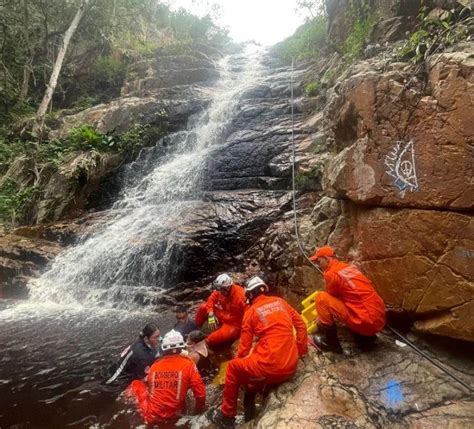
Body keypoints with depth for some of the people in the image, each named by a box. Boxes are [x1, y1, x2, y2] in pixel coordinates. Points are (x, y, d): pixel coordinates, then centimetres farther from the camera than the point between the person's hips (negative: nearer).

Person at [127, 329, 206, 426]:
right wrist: (199, 409, 12)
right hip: (173, 418, -1)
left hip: (151, 416, 2)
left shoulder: (154, 366, 3)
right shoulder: (187, 364, -6)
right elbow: (200, 391, -6)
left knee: (136, 384, 19)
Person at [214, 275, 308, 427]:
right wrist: (300, 351, 21)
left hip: (270, 368, -5)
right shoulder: (280, 301, 12)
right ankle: (250, 401, 39)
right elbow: (301, 325, 13)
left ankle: (227, 415, 29)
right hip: (291, 366, 6)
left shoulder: (251, 311, 0)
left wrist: (238, 360, 23)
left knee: (233, 367, 20)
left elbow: (245, 345, 4)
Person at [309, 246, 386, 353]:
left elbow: (331, 298, 5)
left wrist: (321, 320, 23)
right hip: (379, 320, 9)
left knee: (321, 298, -8)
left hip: (365, 322, -9)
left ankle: (330, 341, 0)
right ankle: (365, 335, 20)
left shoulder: (331, 273, -9)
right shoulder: (349, 267, 16)